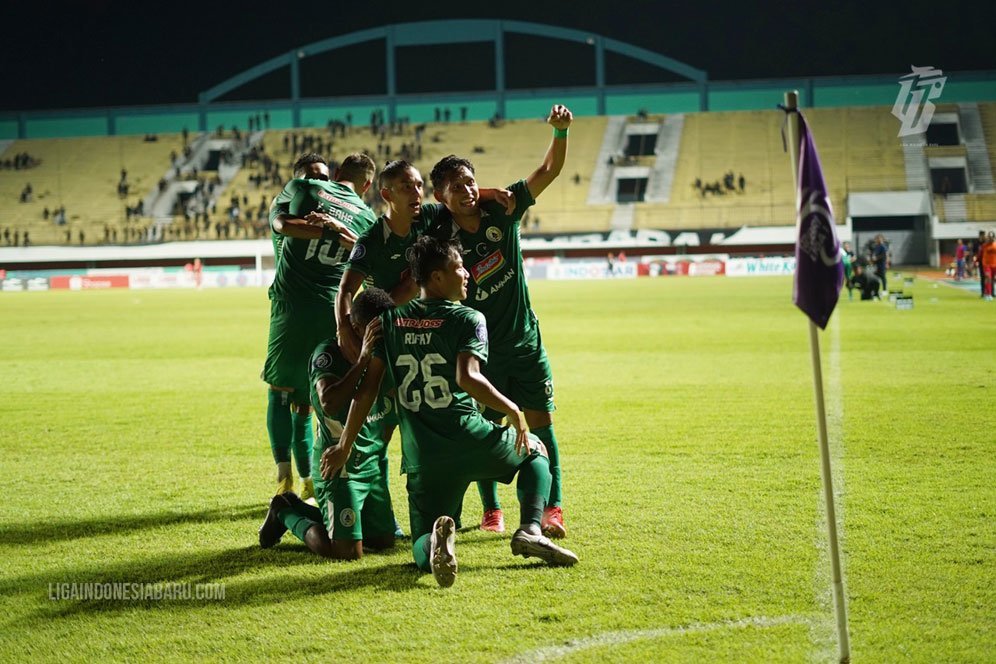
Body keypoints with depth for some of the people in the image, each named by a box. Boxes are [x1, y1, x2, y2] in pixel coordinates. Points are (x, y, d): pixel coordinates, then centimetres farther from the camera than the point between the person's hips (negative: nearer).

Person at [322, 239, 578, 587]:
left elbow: (368, 387, 9)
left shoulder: (392, 320, 11)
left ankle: (437, 540, -28)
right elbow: (468, 378, -19)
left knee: (423, 553, 12)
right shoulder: (469, 319, -2)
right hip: (472, 443, -3)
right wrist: (514, 412, -6)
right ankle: (530, 530, 5)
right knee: (535, 449, 29)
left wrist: (344, 446, 15)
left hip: (422, 460, 3)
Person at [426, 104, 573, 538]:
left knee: (540, 423, -2)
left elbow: (548, 172, -6)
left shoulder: (502, 210, -5)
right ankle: (491, 511, 18)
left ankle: (553, 509, -1)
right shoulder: (440, 241, -12)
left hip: (525, 341, 2)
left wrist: (560, 132, -21)